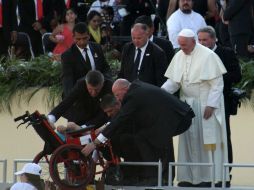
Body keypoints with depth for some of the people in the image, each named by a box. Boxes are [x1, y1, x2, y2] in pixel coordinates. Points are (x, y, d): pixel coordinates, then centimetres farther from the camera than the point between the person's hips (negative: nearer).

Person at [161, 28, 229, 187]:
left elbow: (217, 83, -11)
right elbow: (173, 81, 5)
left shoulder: (208, 56, -12)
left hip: (205, 105, -5)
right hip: (187, 105, 5)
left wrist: (211, 105, -16)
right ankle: (188, 177, 10)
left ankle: (207, 178, 1)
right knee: (188, 141, 5)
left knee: (205, 141, -3)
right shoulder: (179, 57, 5)